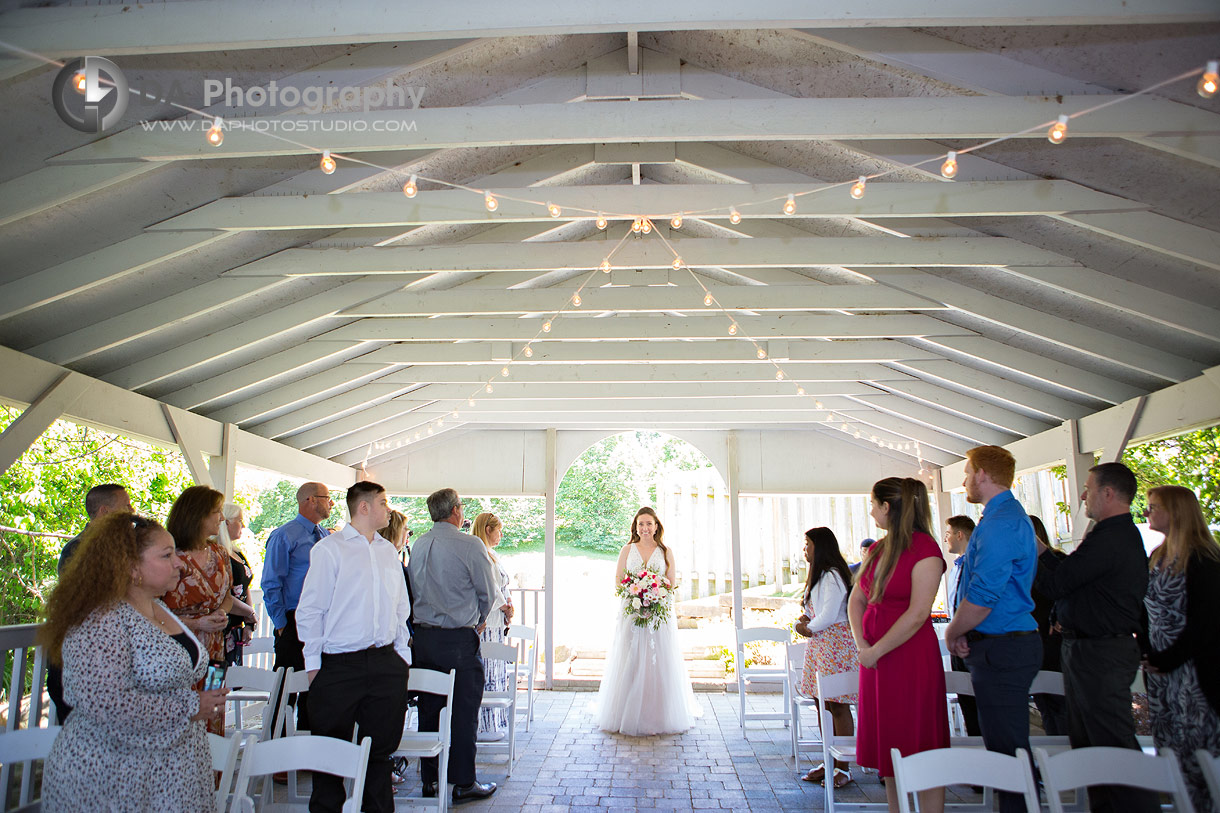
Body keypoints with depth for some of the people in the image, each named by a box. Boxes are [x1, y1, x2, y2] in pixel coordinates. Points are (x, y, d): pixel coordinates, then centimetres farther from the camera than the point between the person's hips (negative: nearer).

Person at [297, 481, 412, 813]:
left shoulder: (388, 551, 13)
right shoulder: (329, 549, -3)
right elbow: (310, 609, -4)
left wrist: (403, 652, 13)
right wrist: (313, 663, -7)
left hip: (387, 664, 5)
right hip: (340, 666, -5)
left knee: (382, 746, 12)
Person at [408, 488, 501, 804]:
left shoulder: (418, 545, 5)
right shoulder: (469, 545, -12)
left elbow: (415, 589, 13)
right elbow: (489, 593, -5)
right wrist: (479, 619, 14)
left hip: (423, 636, 6)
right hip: (459, 639, -6)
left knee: (428, 709, 13)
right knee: (464, 711, 4)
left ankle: (429, 780, 22)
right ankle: (464, 783, 11)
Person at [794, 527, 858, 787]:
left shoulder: (833, 575, -13)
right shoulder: (818, 575, 19)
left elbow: (829, 615, -19)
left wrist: (810, 629, -5)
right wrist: (801, 622, 5)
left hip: (836, 645, -10)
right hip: (818, 645, 10)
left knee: (837, 706, -6)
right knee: (822, 705, 10)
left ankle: (843, 767, 0)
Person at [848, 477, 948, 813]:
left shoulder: (925, 550, -14)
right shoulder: (877, 549, 10)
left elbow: (917, 614, -20)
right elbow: (856, 599, 12)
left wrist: (875, 650, -14)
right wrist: (861, 643, -3)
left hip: (911, 656, -8)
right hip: (874, 655, 8)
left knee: (919, 750, 0)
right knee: (888, 749, 14)